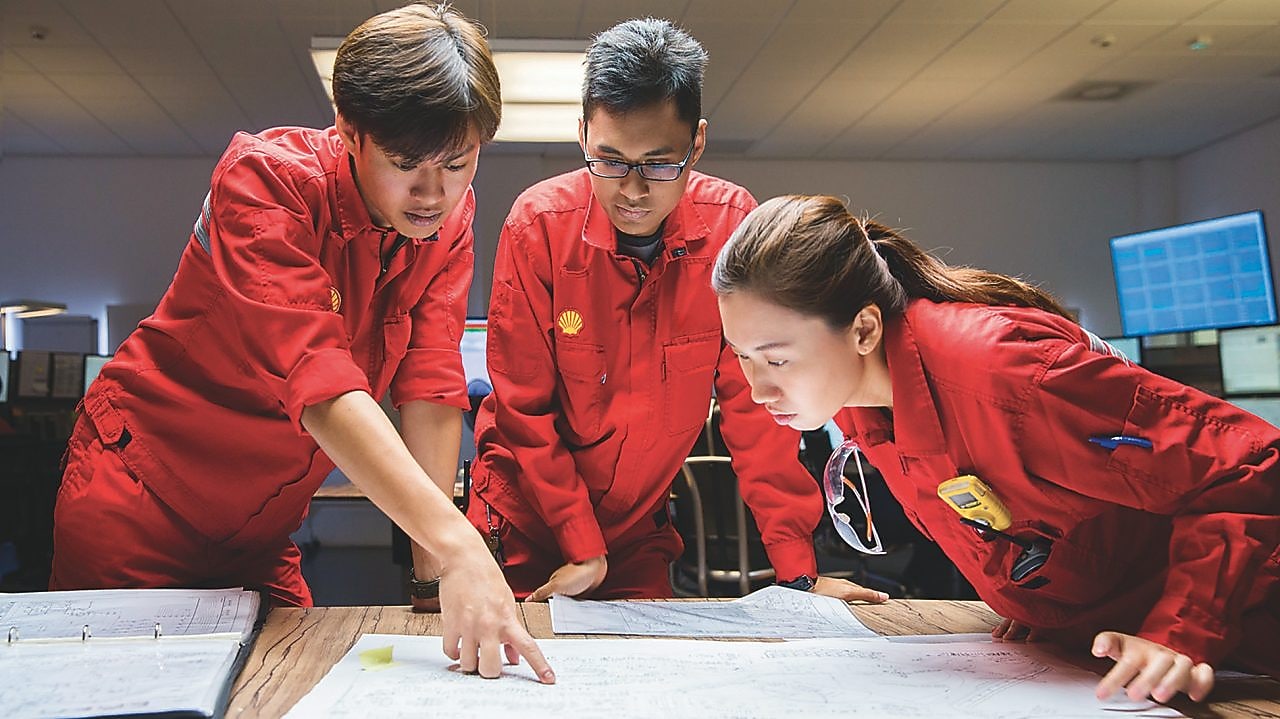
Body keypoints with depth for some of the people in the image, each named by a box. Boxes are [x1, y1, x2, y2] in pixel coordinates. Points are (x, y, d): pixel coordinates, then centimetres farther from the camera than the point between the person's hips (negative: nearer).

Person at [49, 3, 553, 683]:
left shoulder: (448, 217, -7)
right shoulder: (267, 177, -24)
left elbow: (429, 386, -11)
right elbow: (318, 382, -37)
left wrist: (433, 568, -19)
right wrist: (457, 547, -44)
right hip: (139, 500, -5)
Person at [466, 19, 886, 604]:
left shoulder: (731, 223, -14)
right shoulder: (540, 223, -18)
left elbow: (751, 400, -10)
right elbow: (524, 406, -12)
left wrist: (798, 570, -13)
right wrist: (583, 549, -15)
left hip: (640, 531, 2)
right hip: (527, 520, -1)